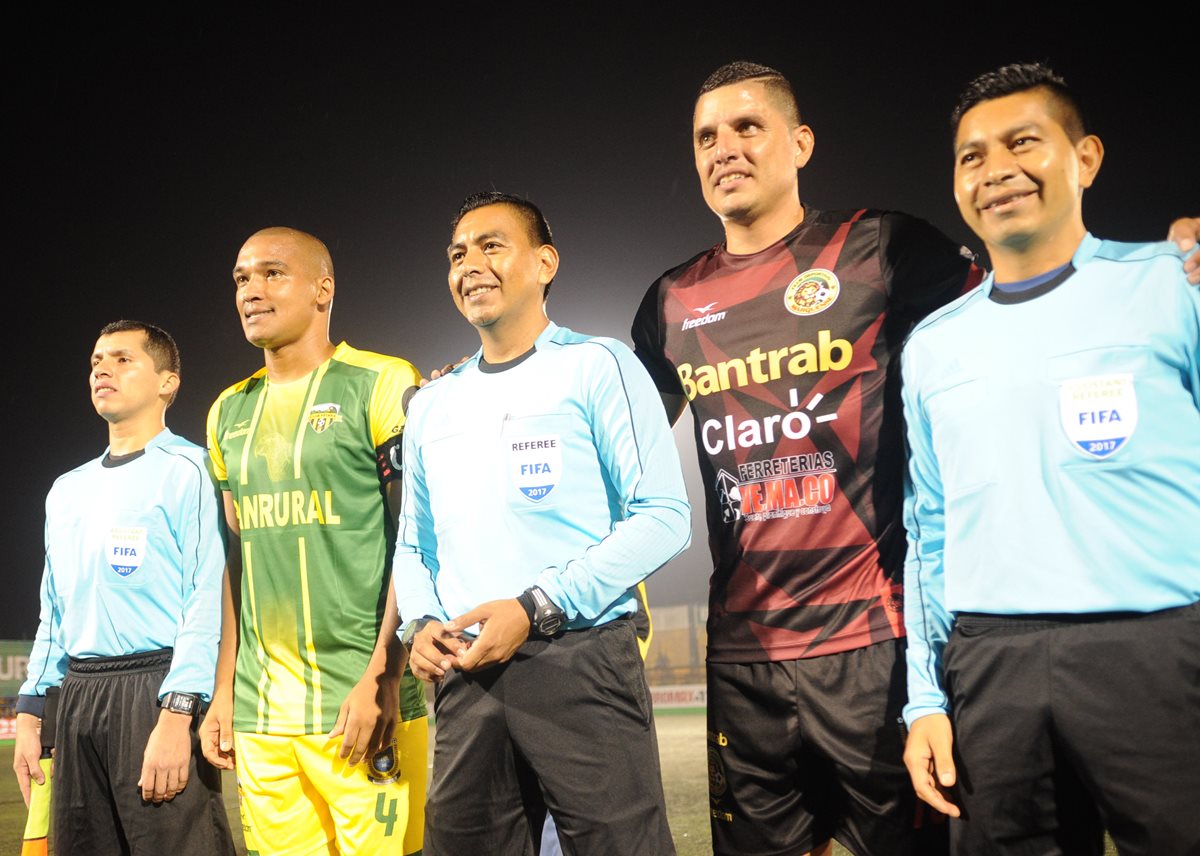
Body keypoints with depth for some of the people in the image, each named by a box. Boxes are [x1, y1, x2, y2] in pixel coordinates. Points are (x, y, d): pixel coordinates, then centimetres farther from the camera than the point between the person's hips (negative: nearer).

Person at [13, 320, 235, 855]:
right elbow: (54, 613, 22)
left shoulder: (187, 470, -4)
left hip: (155, 690, -7)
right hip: (78, 698, 7)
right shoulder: (66, 491, 20)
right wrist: (29, 713, 14)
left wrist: (177, 715, -20)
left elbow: (207, 599, -12)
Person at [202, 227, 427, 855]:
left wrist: (382, 680, -15)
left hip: (362, 704, -5)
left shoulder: (380, 387, -5)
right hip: (260, 714, 6)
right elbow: (236, 561, 17)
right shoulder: (230, 412, 14)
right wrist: (224, 692, 14)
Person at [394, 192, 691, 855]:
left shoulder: (597, 366, -1)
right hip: (464, 674, 5)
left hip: (580, 660, -5)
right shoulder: (430, 404, 16)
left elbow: (663, 517, -9)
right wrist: (420, 623, 0)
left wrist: (536, 608, -16)